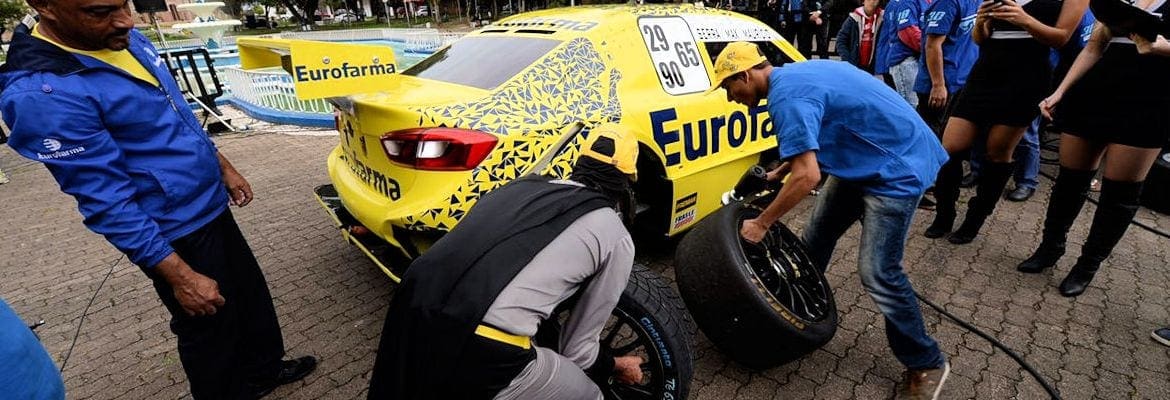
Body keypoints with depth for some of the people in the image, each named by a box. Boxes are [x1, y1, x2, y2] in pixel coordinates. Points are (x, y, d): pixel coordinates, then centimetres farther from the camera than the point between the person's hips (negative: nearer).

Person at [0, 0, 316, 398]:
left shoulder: (128, 40, 0)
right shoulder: (44, 93, -25)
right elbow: (107, 202, -23)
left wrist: (224, 168, 17)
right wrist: (181, 276, -21)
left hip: (212, 206, 8)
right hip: (175, 233, -8)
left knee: (252, 293, 23)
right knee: (210, 330, 11)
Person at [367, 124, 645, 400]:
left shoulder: (522, 186, 21)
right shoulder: (616, 237, 8)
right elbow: (578, 348, 15)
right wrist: (615, 366, 37)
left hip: (410, 318, 7)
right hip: (481, 351, -6)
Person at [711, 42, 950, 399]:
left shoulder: (786, 95, -24)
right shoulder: (793, 75, 7)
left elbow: (807, 177, -30)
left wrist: (761, 224, -20)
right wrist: (777, 174, 14)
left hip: (897, 167, -10)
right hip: (864, 159, 10)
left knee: (878, 273, -9)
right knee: (816, 239, 13)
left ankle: (926, 365, 13)